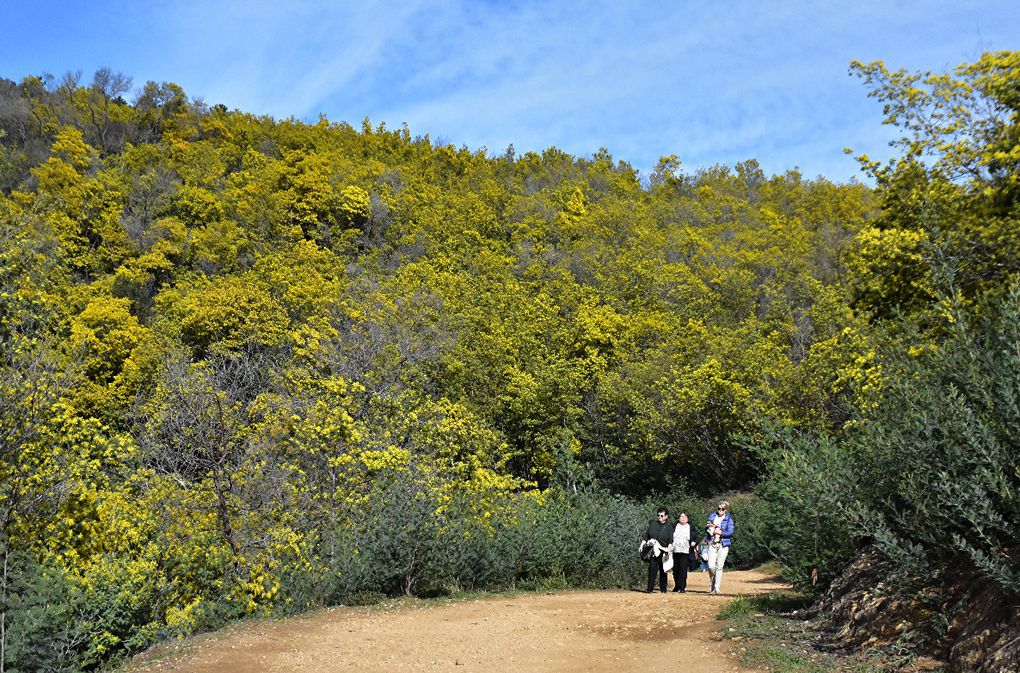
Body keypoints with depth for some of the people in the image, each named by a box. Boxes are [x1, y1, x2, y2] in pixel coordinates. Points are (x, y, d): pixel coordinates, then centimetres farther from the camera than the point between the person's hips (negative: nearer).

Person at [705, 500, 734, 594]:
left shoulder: (729, 519, 2)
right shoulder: (712, 516, 12)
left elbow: (730, 532, -7)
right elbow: (706, 528, 15)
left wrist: (720, 532, -16)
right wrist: (709, 528, -7)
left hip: (723, 545, -2)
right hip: (712, 544, 2)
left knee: (719, 567, -2)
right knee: (711, 566, -7)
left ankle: (717, 588, 6)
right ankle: (711, 584, 17)